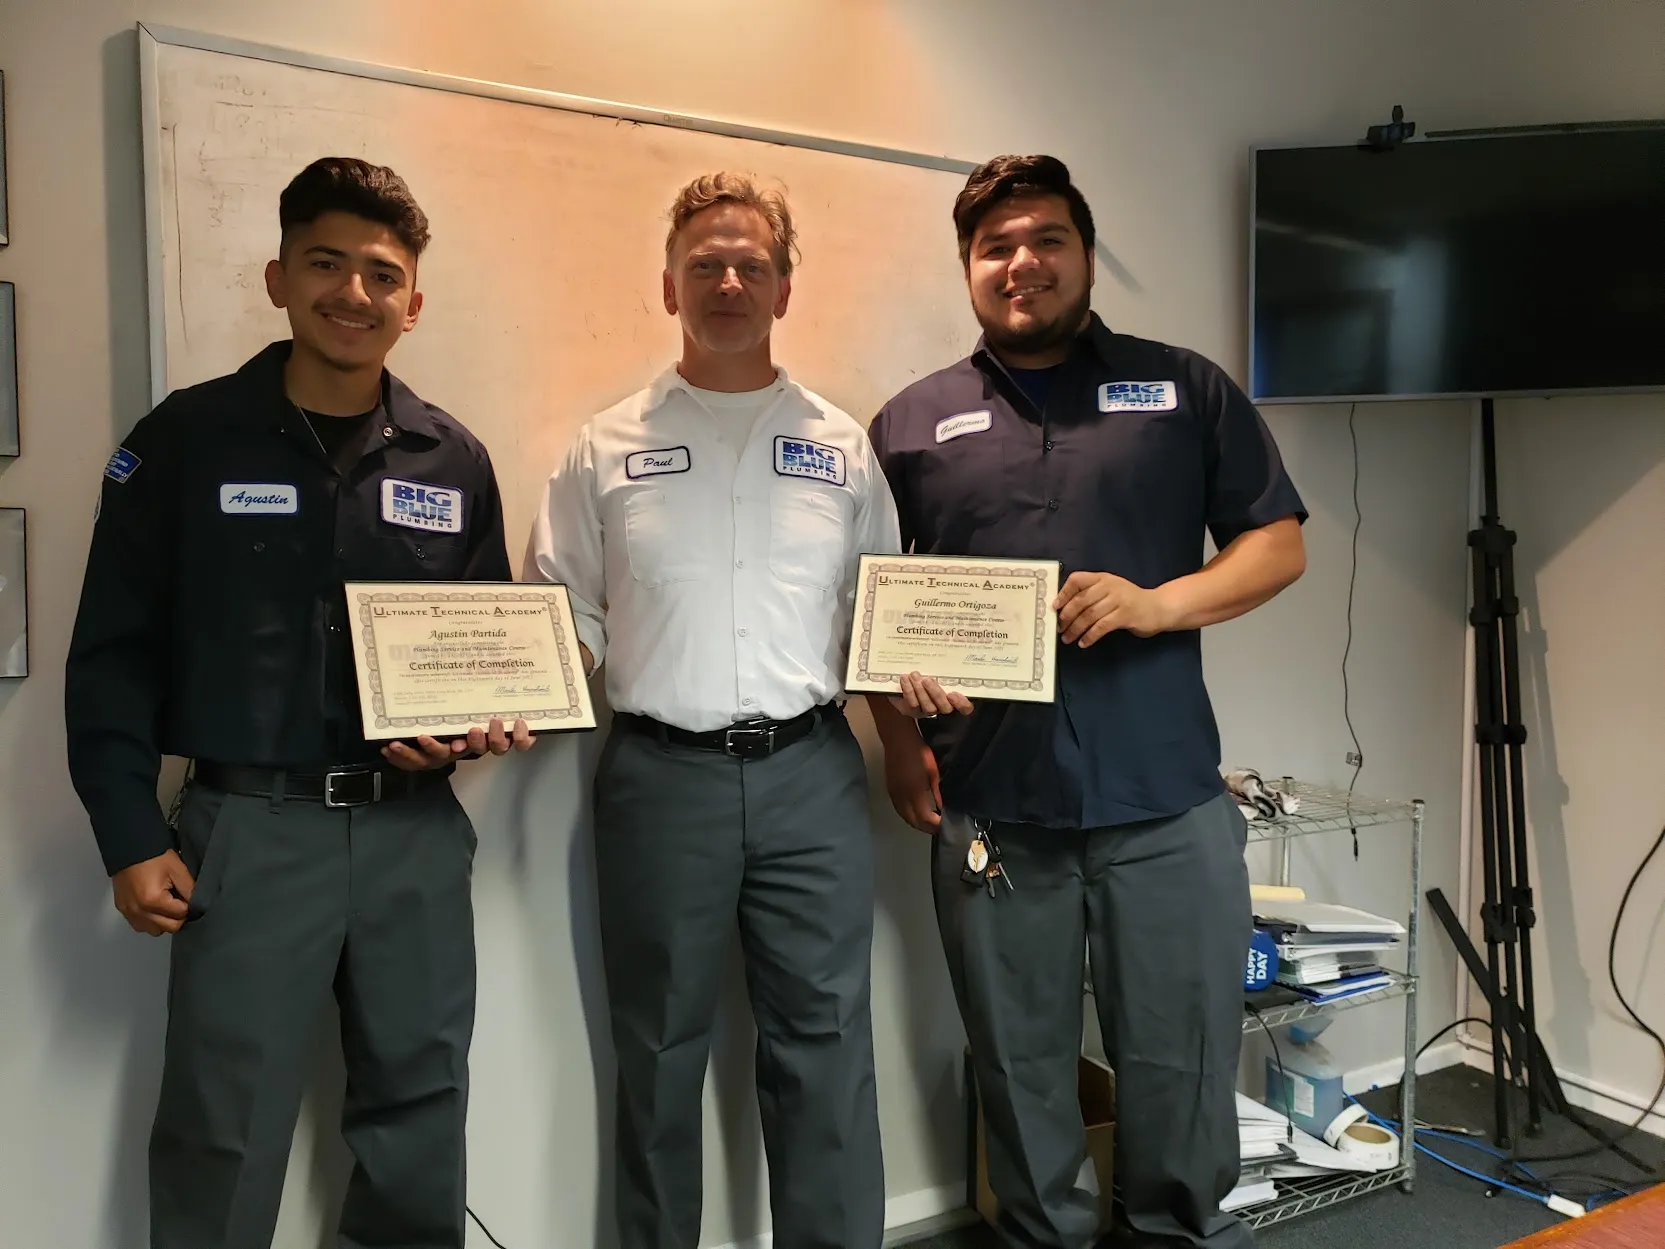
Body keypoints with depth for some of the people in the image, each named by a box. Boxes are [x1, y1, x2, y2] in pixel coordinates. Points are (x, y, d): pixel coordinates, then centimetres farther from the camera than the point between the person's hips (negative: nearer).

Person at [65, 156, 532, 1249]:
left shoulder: (456, 461, 7)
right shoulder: (187, 439, -1)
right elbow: (115, 649, -1)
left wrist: (476, 729, -6)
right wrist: (132, 837, -6)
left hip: (417, 829, 3)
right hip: (249, 825, -2)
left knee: (420, 1112, 13)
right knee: (223, 1132, 4)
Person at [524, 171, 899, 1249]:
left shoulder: (841, 445, 8)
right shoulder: (607, 449, 5)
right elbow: (562, 619, 6)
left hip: (810, 772, 1)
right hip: (660, 776, 0)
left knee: (825, 1041, 7)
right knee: (661, 1050, 13)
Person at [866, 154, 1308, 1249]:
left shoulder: (1185, 389, 7)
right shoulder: (912, 423, 9)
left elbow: (1279, 545, 5)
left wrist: (1159, 603, -13)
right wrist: (899, 737, -3)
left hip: (1166, 797, 0)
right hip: (987, 802, 1)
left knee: (1183, 1056, 10)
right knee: (1021, 1064, 13)